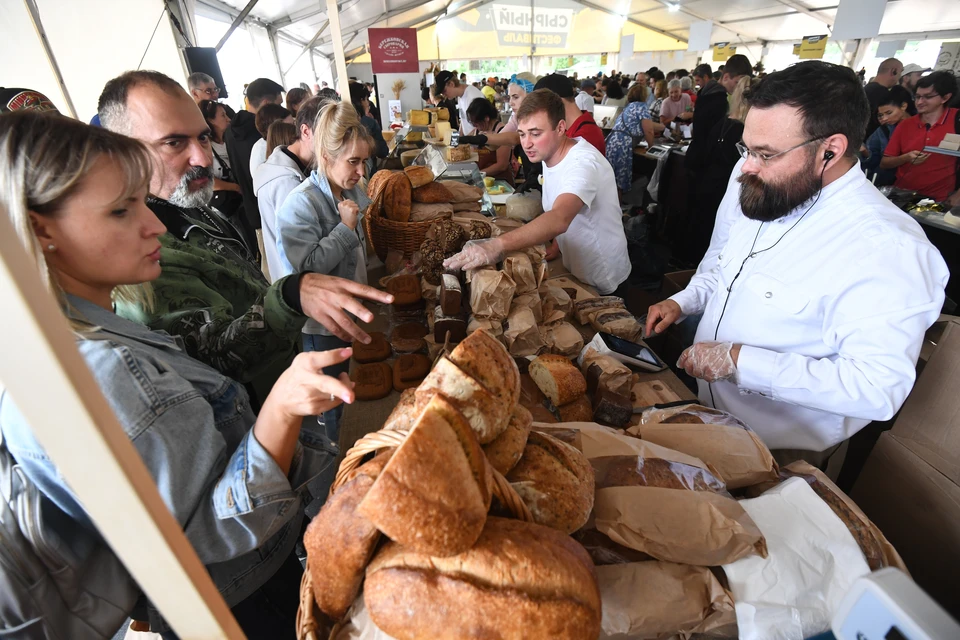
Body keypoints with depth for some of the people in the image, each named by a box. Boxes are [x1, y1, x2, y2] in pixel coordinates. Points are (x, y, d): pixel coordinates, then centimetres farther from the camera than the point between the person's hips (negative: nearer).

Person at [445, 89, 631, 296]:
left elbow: (559, 220, -49)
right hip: (576, 272, 7)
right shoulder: (549, 153, -2)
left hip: (603, 284, -7)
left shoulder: (583, 162, -30)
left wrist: (498, 245, -62)